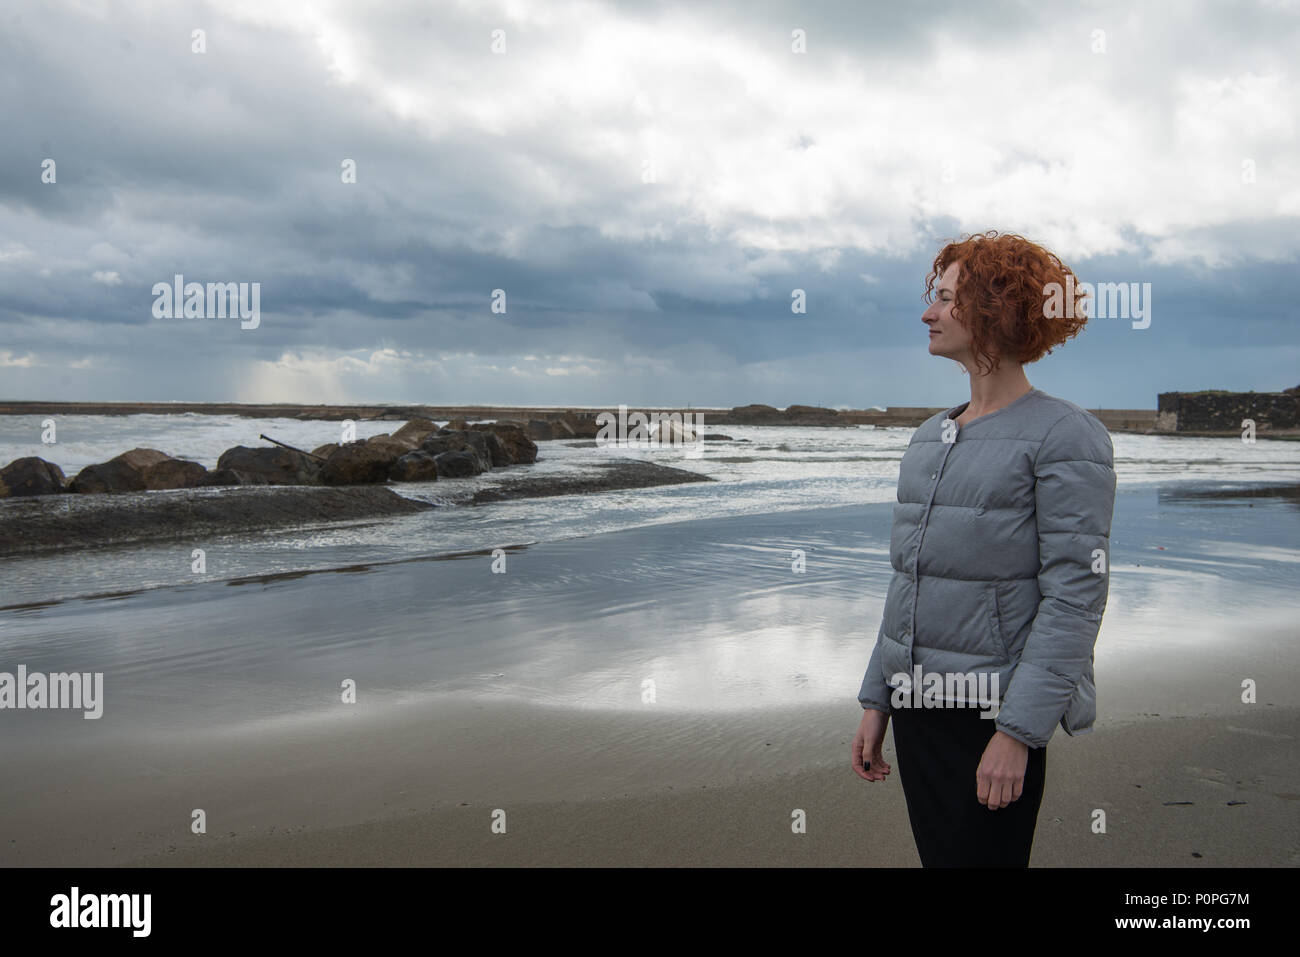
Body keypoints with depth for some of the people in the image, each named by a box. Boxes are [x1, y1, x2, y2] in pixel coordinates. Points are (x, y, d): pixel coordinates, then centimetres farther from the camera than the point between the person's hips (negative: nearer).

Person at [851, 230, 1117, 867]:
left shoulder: (1065, 435, -9)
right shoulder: (929, 437, 12)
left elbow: (1075, 597, -15)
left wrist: (1018, 732, -19)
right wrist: (876, 700, 12)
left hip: (990, 716, -7)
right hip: (916, 706, 7)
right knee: (935, 856, 15)